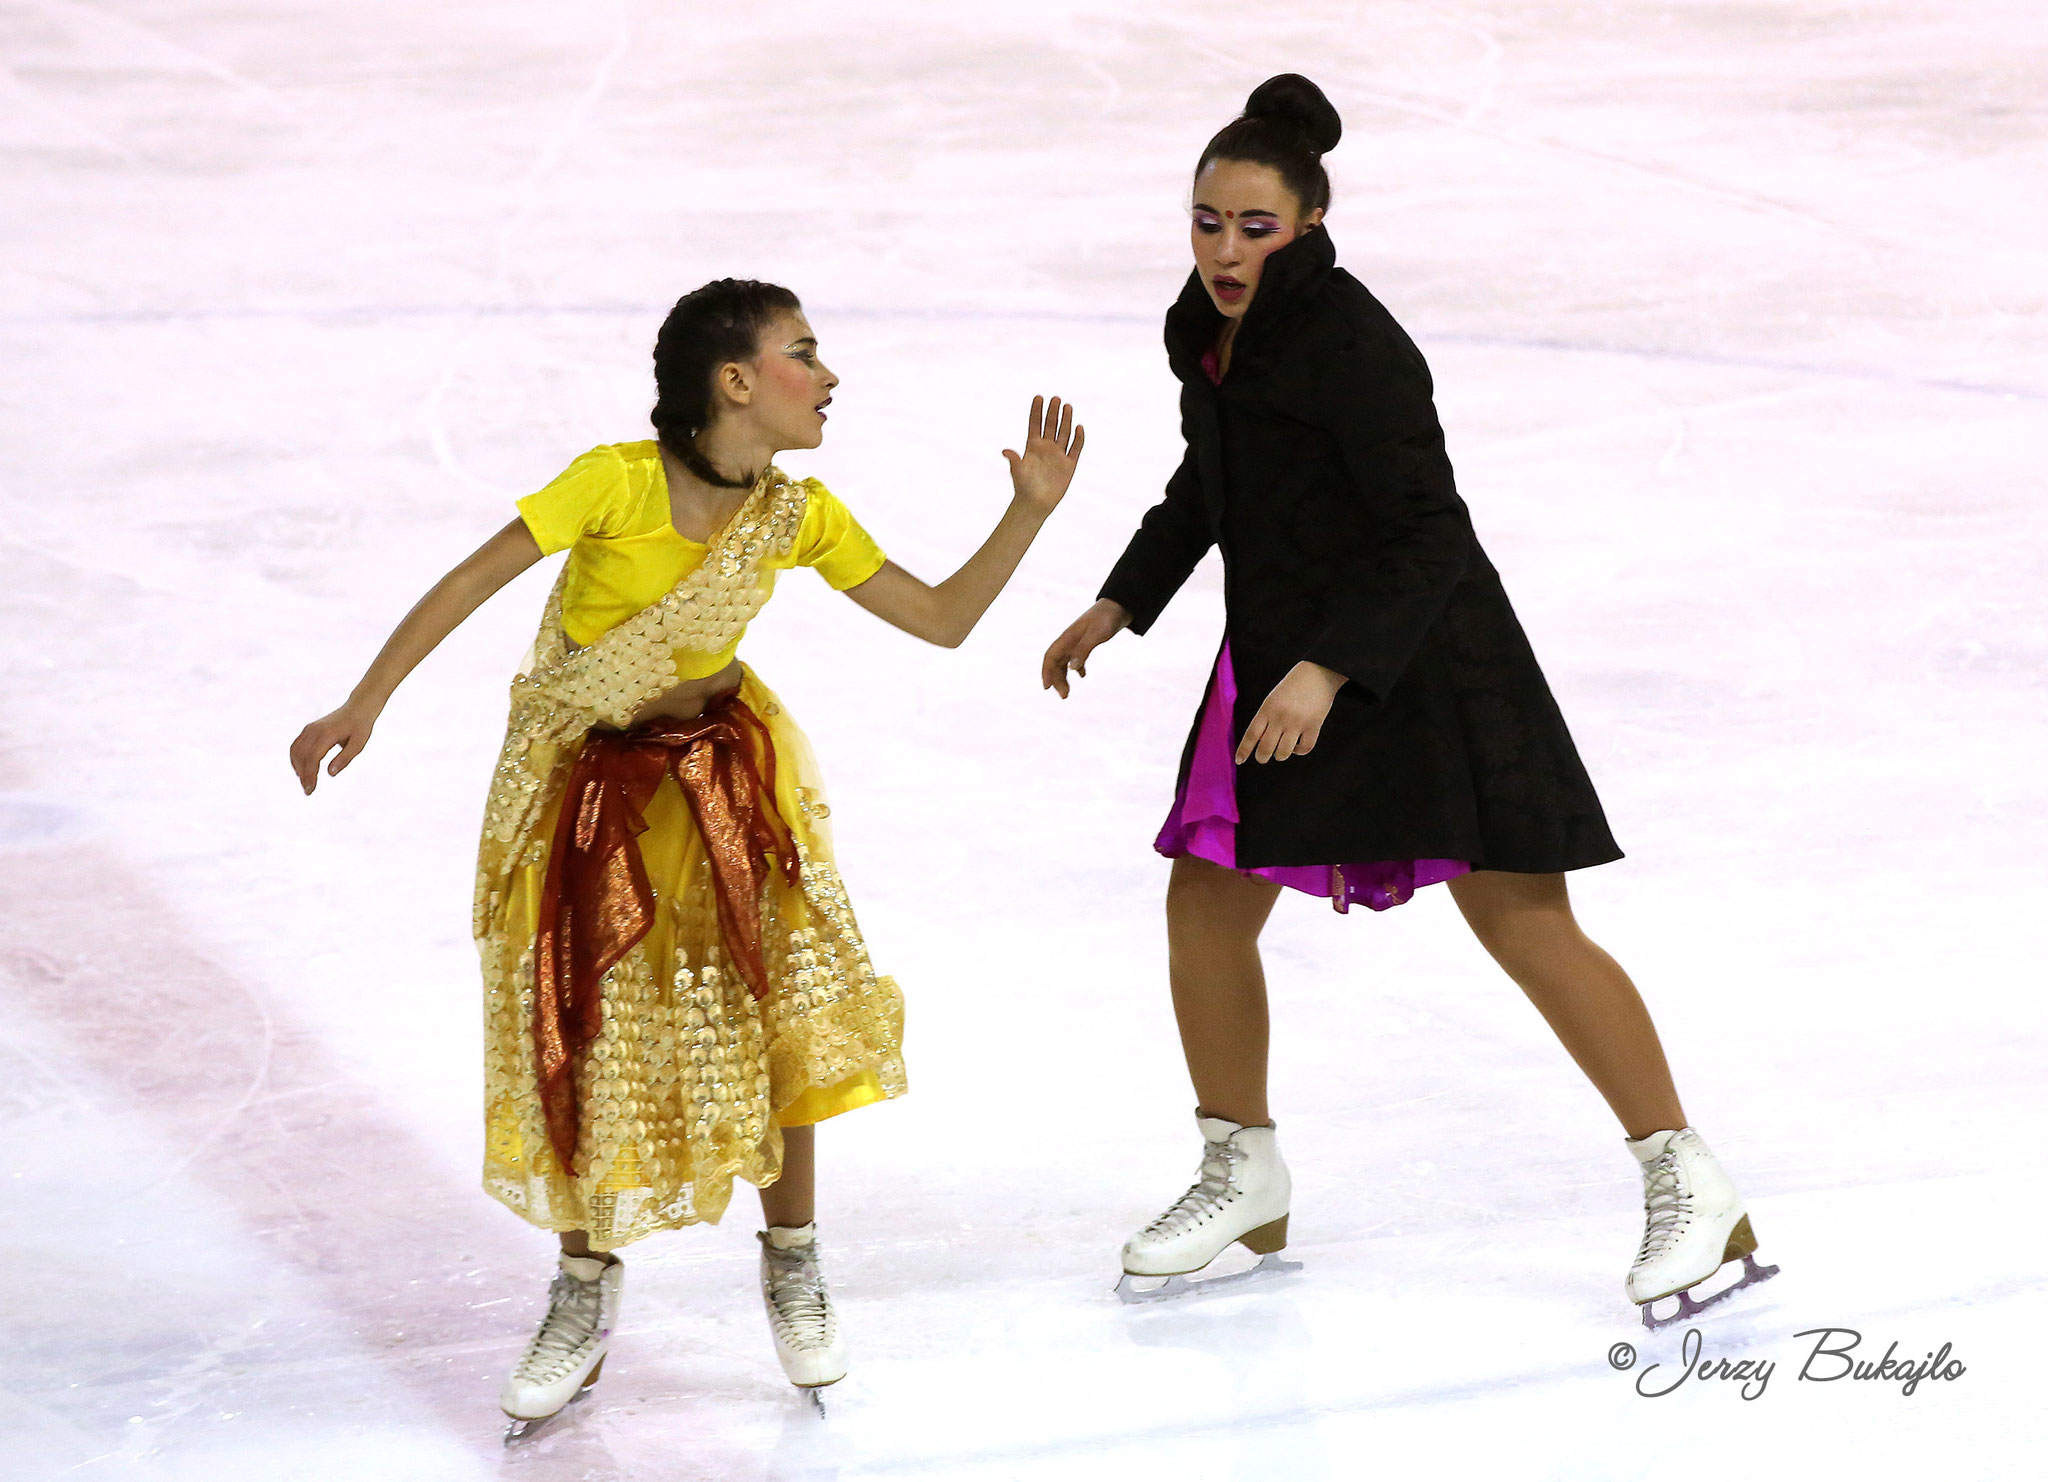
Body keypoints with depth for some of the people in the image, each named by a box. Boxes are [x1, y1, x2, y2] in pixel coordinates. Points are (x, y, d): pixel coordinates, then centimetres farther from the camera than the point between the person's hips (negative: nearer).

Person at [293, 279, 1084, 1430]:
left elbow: (943, 619, -3)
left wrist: (1033, 508, -13)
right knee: (580, 1031, 0)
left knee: (777, 997, -9)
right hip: (578, 775, -3)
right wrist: (363, 709, -21)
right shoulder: (619, 484, -24)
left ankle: (792, 1259, 11)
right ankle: (587, 1287, 19)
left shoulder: (799, 516, -11)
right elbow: (473, 581, -20)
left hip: (723, 761, 3)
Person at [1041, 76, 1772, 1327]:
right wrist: (1121, 605, 19)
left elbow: (1427, 535, -24)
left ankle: (1689, 1185, 0)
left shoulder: (1353, 345, -22)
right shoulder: (1206, 332, 3)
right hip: (1279, 655, 8)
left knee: (1521, 922, -8)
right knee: (1205, 909, 7)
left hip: (1416, 660, -8)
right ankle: (1246, 1179, 27)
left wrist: (1327, 673, -31)